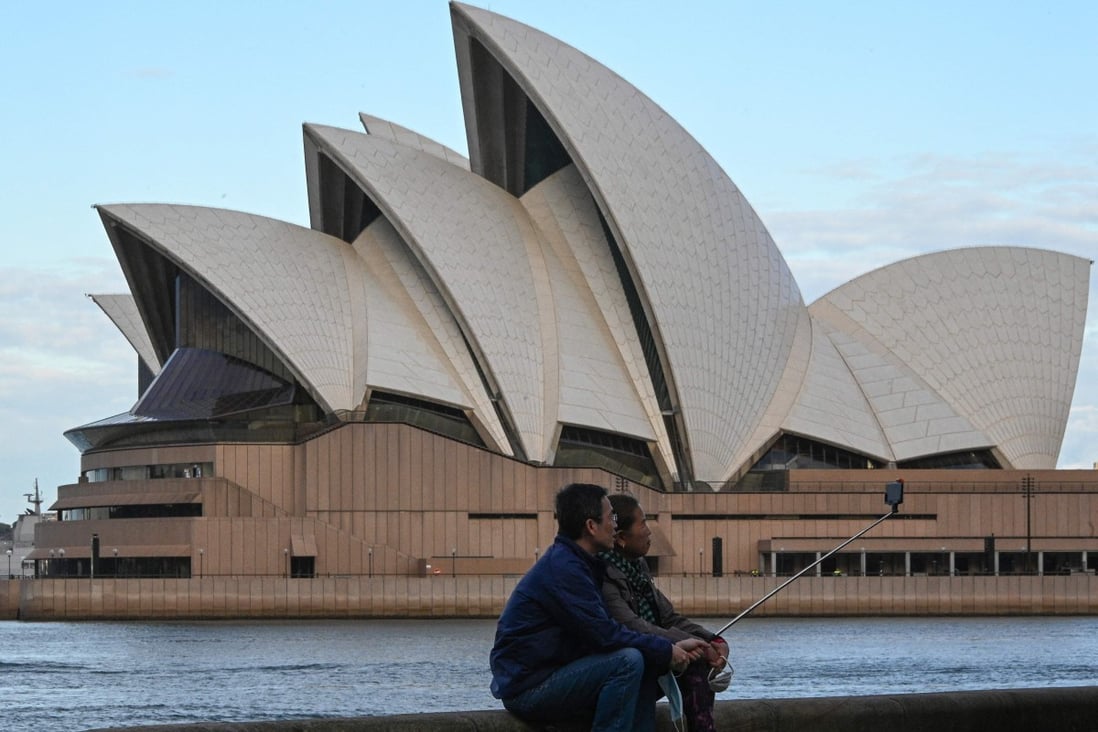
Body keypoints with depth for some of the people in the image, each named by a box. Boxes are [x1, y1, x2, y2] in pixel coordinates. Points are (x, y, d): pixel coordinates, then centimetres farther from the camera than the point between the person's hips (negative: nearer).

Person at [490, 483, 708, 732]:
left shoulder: (575, 562, 13)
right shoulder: (562, 569, -19)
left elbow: (605, 631, 12)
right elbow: (605, 634, -21)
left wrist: (671, 647, 2)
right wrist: (666, 651, -11)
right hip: (527, 686, -10)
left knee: (646, 672, 9)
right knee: (628, 661, -22)